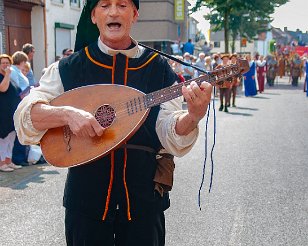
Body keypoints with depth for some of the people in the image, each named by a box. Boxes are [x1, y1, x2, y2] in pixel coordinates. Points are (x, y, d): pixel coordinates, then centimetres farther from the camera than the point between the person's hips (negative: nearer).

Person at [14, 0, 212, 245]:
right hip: (86, 195, 0)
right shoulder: (68, 68, -2)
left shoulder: (159, 68, -2)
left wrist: (193, 116, -29)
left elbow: (171, 136, -9)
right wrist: (67, 113, -26)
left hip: (144, 197, 1)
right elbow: (24, 115, -8)